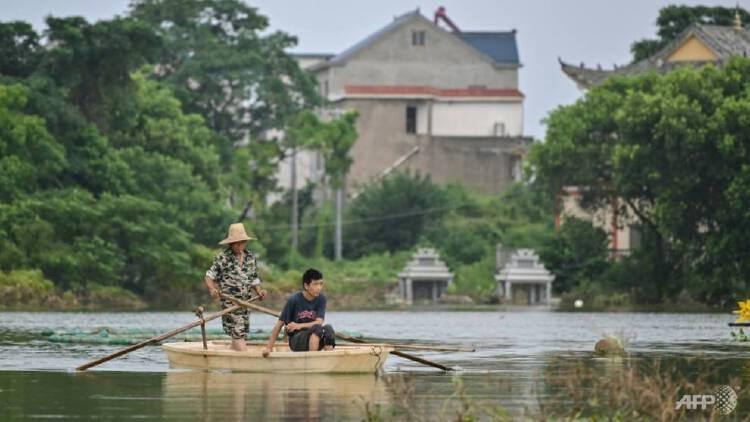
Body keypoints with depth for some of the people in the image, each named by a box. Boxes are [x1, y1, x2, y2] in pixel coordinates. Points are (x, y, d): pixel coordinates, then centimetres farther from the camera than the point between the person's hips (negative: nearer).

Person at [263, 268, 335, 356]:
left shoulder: (321, 299, -1)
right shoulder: (294, 300, -10)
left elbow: (320, 322, -10)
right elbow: (279, 325, -7)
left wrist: (299, 326, -27)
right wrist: (268, 348, -11)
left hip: (315, 338, 3)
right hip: (296, 341, -3)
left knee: (328, 328, -29)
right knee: (317, 328, -33)